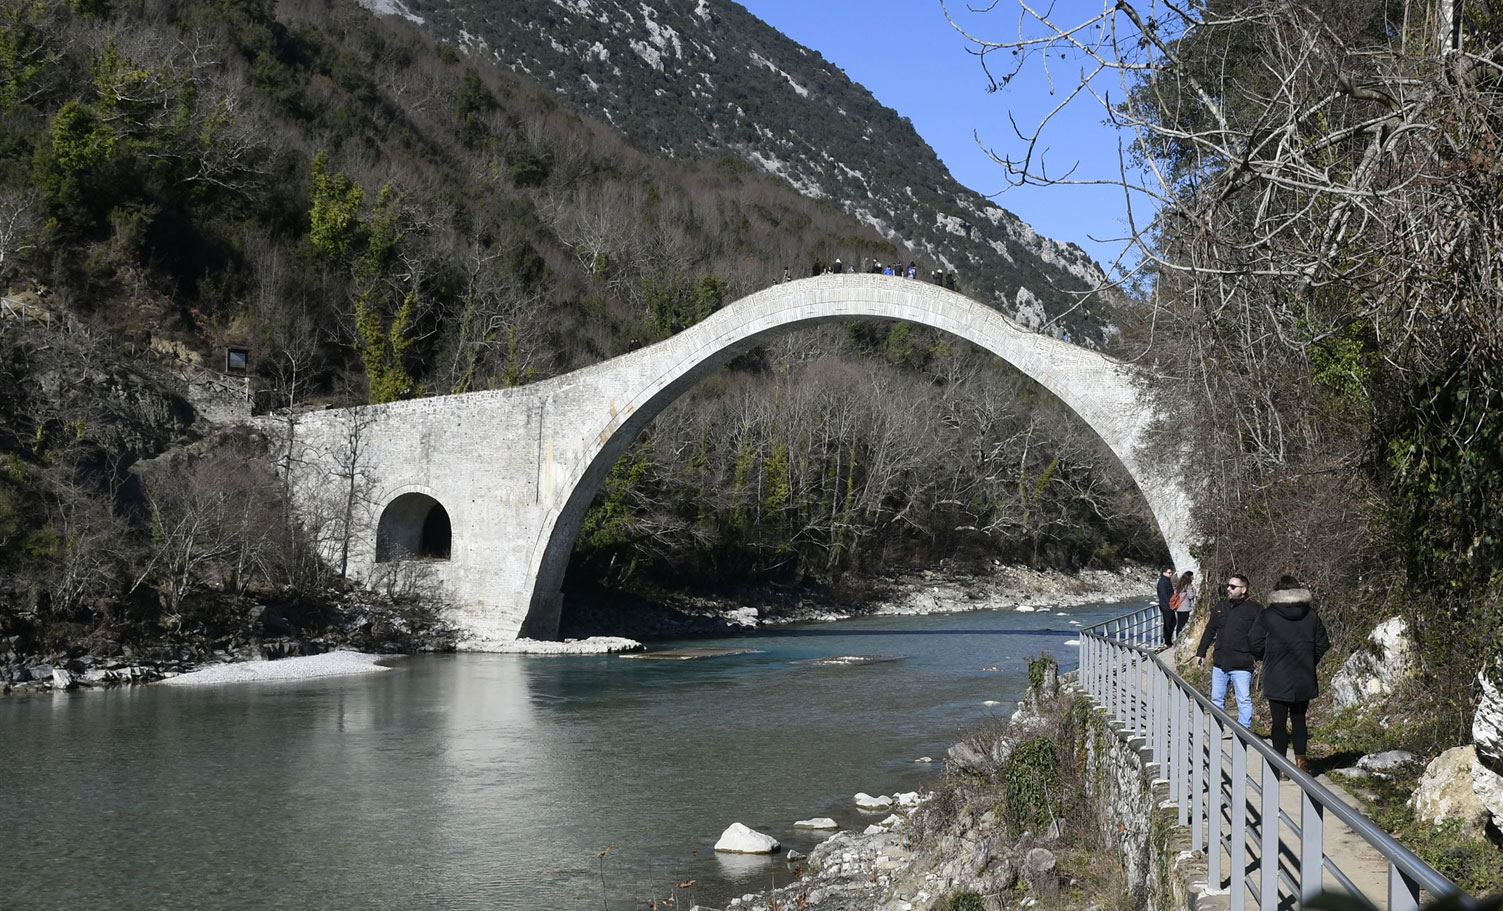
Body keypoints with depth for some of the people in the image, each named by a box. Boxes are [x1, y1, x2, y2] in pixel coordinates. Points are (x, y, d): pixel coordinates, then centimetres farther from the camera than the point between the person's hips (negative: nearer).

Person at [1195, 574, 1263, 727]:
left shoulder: (1255, 609, -4)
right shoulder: (1221, 607, 13)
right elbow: (1209, 631, 20)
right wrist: (1201, 652, 19)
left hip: (1241, 665, -6)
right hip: (1220, 663, 6)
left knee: (1244, 700, -1)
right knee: (1217, 699, 12)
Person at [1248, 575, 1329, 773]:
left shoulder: (1267, 616, -9)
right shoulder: (1311, 616, 0)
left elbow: (1254, 642, -9)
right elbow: (1323, 644, 5)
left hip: (1277, 680, -3)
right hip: (1304, 681, 3)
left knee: (1279, 722, 3)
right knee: (1299, 720, 16)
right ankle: (1300, 759, 12)